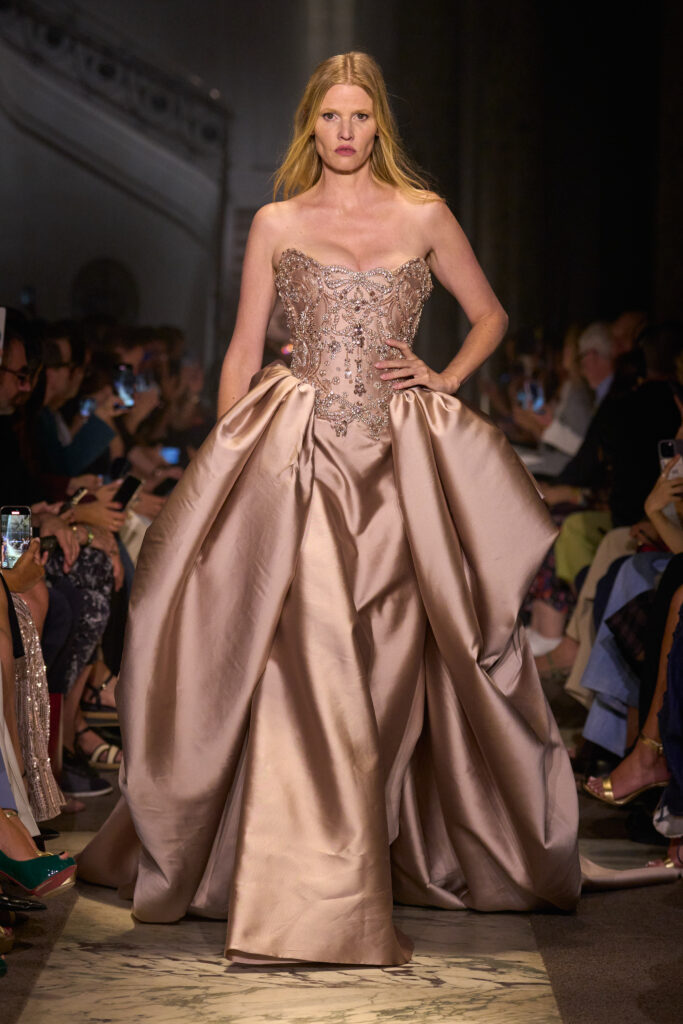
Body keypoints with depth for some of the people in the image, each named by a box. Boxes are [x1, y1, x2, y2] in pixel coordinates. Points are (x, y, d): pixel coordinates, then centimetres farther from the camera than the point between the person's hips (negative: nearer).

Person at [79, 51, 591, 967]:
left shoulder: (426, 218, 8)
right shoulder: (276, 225, 7)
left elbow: (490, 316, 20)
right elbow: (243, 352, 9)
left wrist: (444, 381, 4)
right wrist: (223, 464, 4)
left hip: (399, 461, 1)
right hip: (298, 457, -1)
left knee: (388, 669, 4)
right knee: (302, 662, -11)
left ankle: (408, 854, 19)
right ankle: (302, 889, -11)